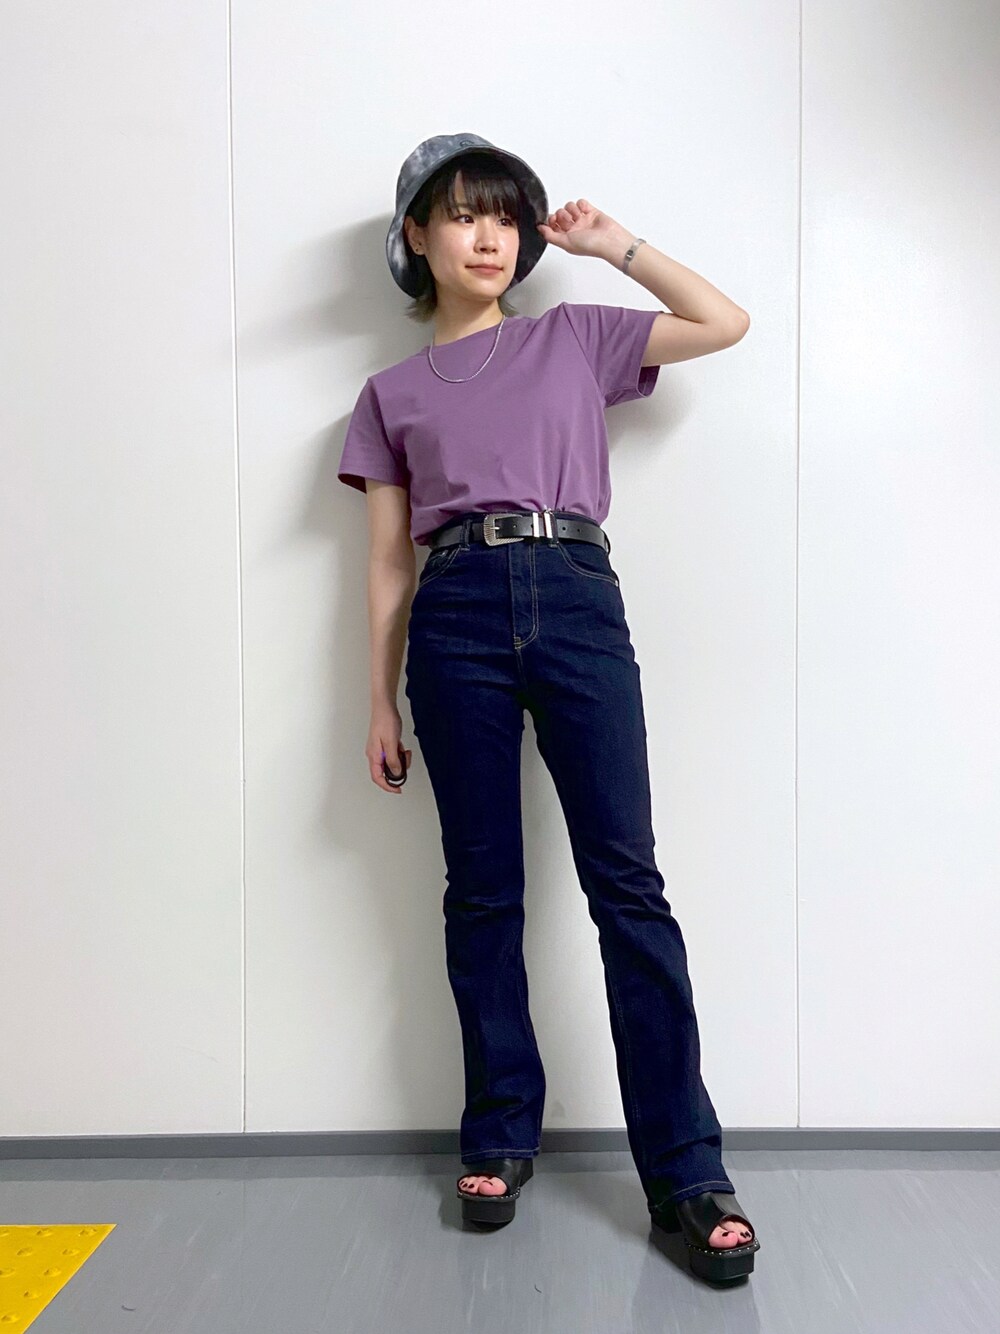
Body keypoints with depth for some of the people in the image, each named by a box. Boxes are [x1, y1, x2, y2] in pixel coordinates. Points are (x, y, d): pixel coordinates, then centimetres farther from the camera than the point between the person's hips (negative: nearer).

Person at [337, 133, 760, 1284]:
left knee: (626, 881, -5)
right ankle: (501, 1135, 20)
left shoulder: (575, 337, 19)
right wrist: (381, 701, 8)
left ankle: (685, 1168, 3)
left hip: (577, 602, 0)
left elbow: (728, 323, 17)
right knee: (482, 887, 4)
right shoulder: (392, 392, 17)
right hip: (457, 619, 1)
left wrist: (615, 245, 19)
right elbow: (389, 559, 13)